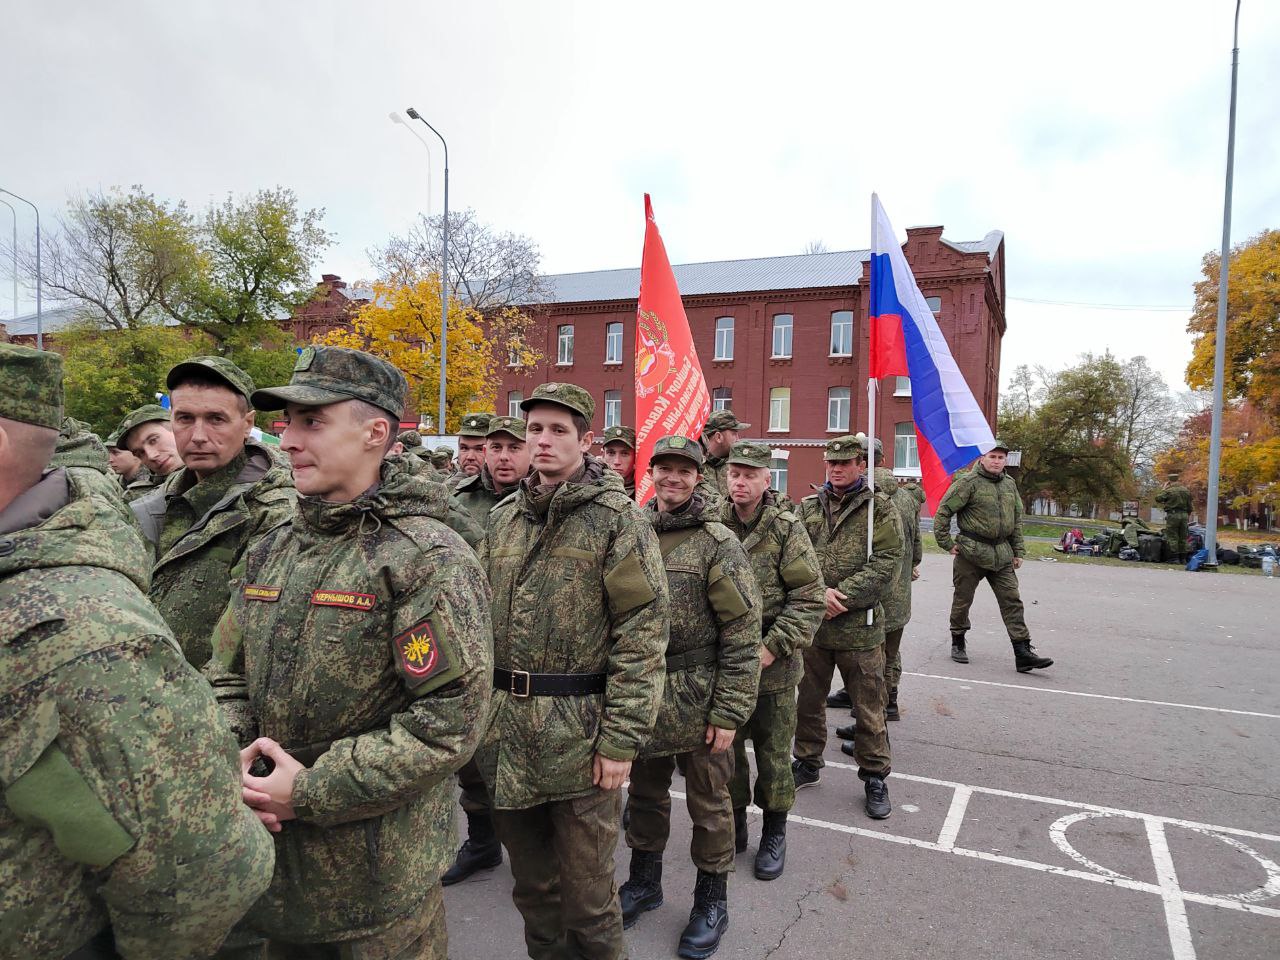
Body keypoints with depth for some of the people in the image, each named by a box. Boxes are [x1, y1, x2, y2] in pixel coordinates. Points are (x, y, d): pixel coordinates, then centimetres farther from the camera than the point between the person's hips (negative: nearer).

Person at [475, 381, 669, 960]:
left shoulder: (618, 519, -9)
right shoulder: (504, 518, 9)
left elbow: (642, 635, -13)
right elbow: (482, 619, 15)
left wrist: (621, 739, -16)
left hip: (578, 733, -5)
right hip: (506, 732, 6)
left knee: (585, 892, 9)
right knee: (531, 884, 21)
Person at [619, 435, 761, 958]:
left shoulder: (718, 543, -12)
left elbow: (742, 636, -13)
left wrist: (729, 712, -15)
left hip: (697, 698, -4)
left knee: (708, 801, 12)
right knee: (645, 792, 21)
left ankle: (712, 899, 33)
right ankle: (644, 881, 43)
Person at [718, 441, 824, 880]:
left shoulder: (787, 530, -8)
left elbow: (809, 599, -10)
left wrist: (772, 648, -16)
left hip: (772, 665, -3)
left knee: (773, 752, 10)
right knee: (726, 746, 14)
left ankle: (774, 834, 29)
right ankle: (734, 825, 33)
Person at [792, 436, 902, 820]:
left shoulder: (880, 509, -2)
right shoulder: (808, 508, 8)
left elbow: (885, 563, -11)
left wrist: (841, 598, -17)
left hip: (860, 627, -3)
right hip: (811, 623, 4)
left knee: (869, 709, 8)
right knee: (809, 700, 17)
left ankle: (874, 776, 26)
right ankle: (808, 763, 36)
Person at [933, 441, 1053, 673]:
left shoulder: (1009, 484, 12)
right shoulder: (968, 482, -9)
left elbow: (1017, 519, 19)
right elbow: (943, 512, -10)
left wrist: (1018, 551, 14)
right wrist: (947, 543, -10)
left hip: (1002, 553, 5)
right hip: (971, 551, -5)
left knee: (1011, 600, 1)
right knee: (963, 599, 6)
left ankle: (1023, 653, 2)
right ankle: (957, 643, 24)